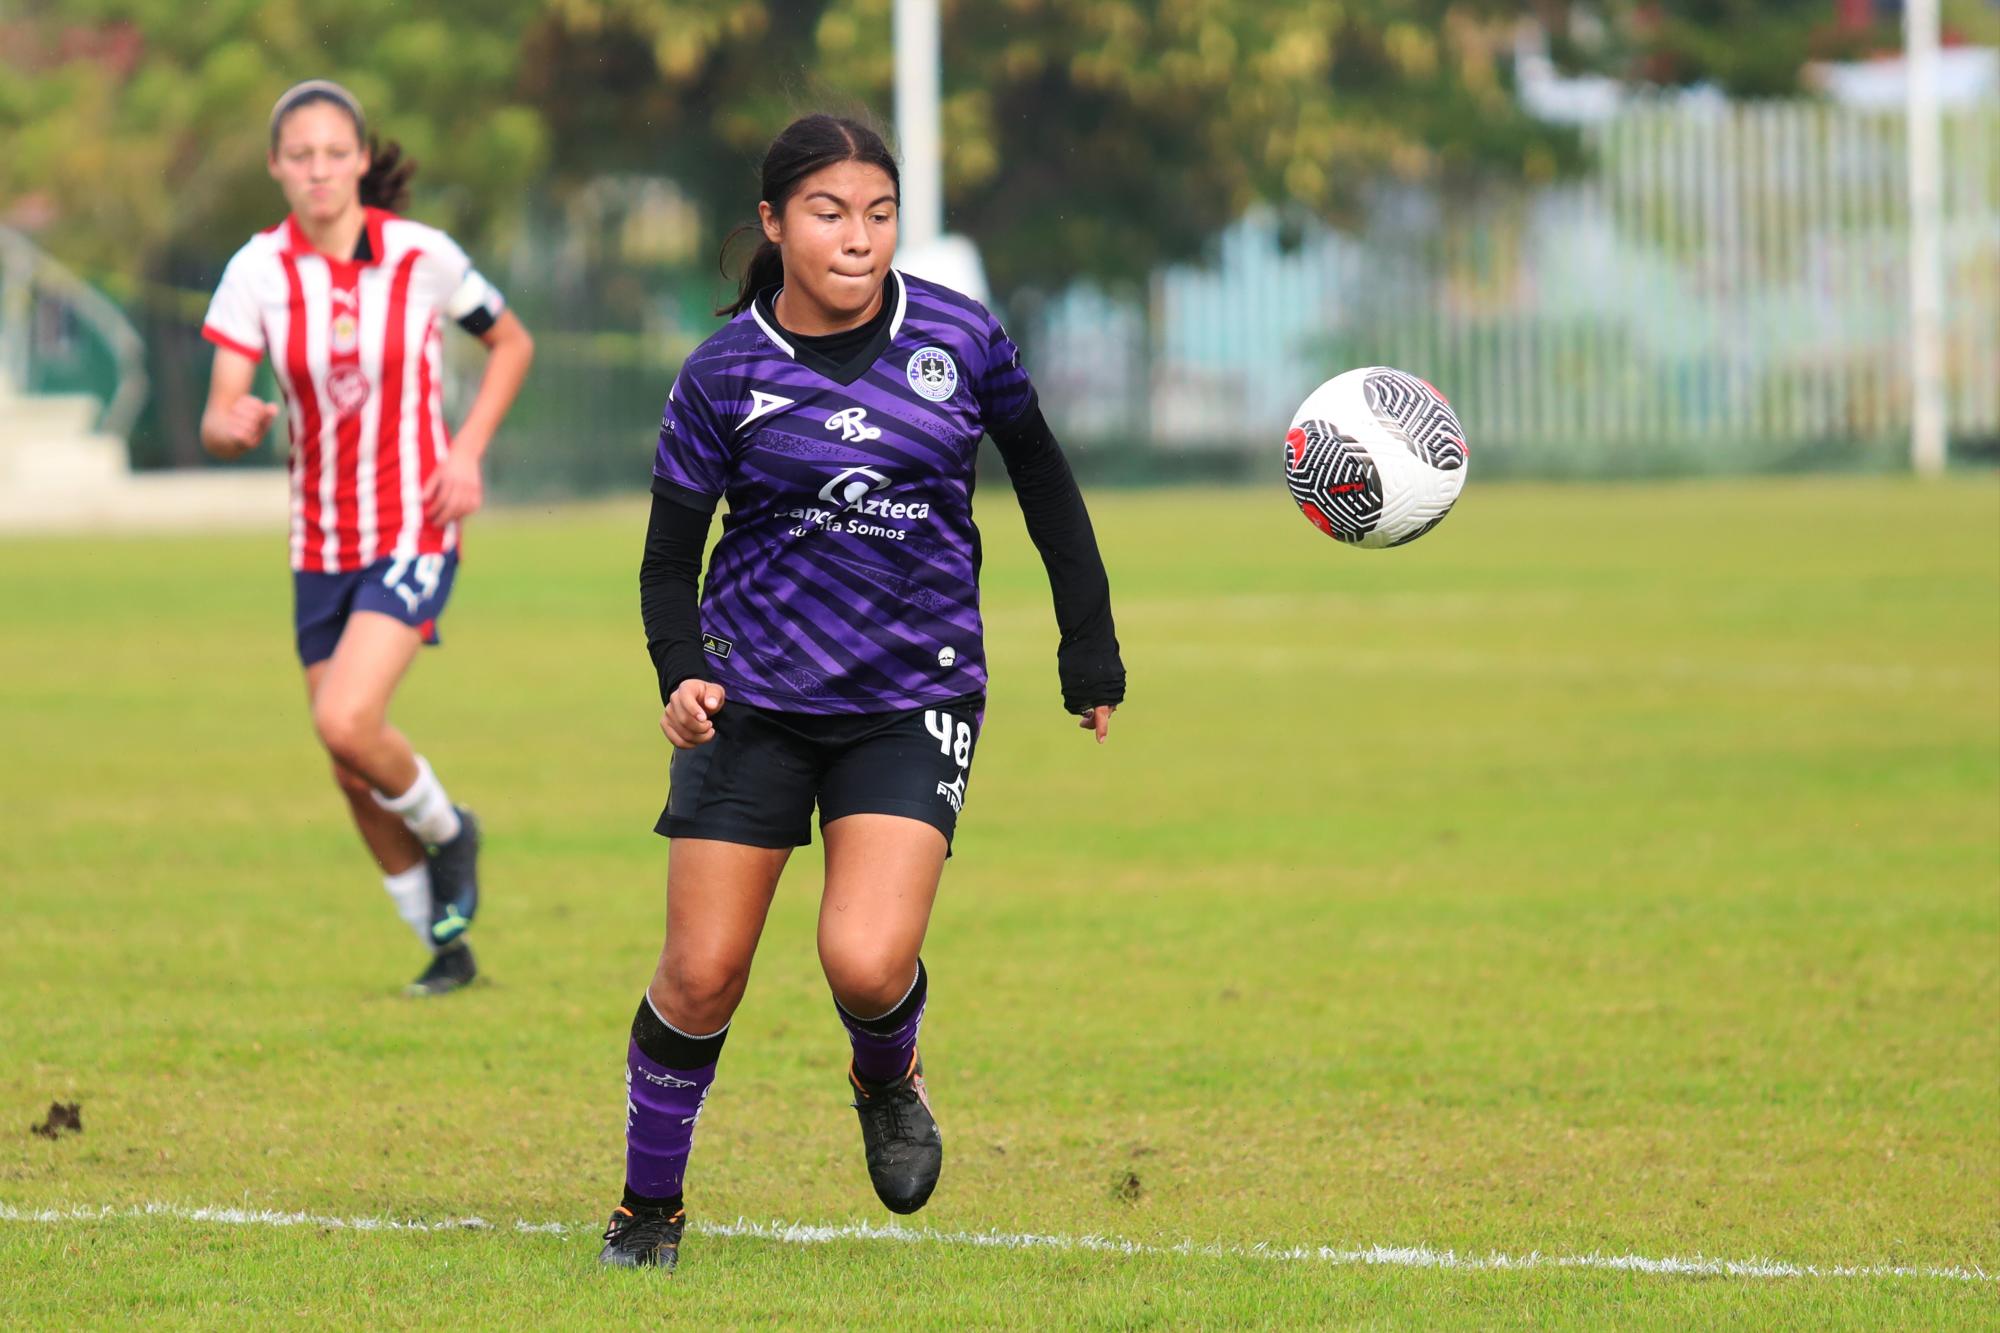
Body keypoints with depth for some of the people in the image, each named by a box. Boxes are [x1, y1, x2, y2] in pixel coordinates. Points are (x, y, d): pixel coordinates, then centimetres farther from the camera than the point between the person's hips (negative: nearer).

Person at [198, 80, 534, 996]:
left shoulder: (424, 257, -10)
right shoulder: (259, 270, -7)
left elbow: (512, 344, 8)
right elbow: (217, 423, -9)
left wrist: (468, 452, -6)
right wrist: (236, 427, -33)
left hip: (415, 532, -4)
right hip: (321, 539, 4)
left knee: (347, 722, -23)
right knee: (354, 779, 8)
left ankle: (445, 828, 8)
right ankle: (446, 945, 27)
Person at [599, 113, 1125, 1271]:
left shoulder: (959, 337, -3)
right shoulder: (726, 373, -6)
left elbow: (1044, 481, 12)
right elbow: (670, 557, 1)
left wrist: (1092, 653, 13)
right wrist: (683, 674, -18)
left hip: (915, 698, 0)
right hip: (758, 693, 0)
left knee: (867, 962, -18)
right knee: (702, 976, -3)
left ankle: (888, 1078, 18)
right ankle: (651, 1208, 18)